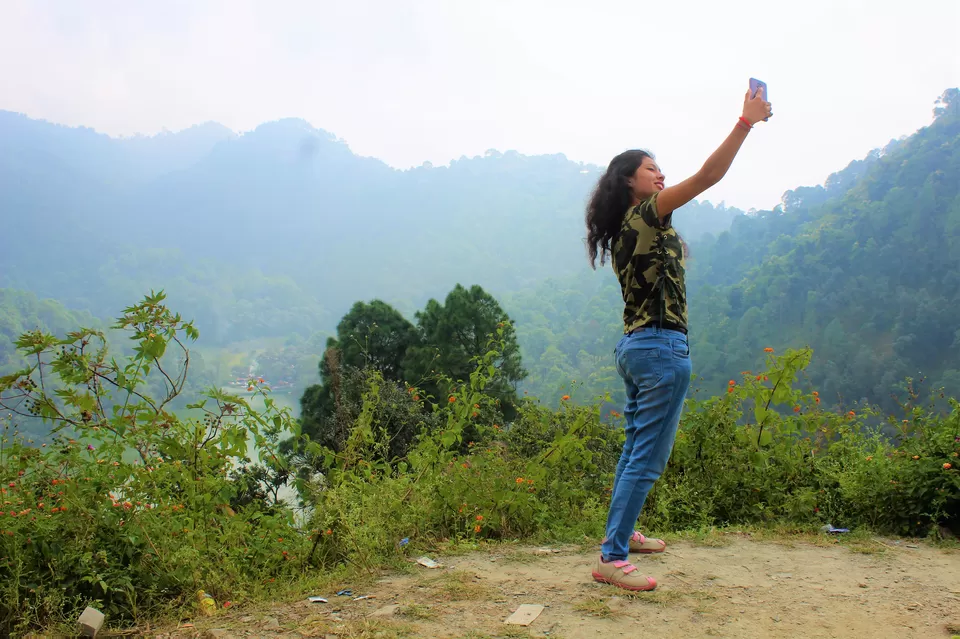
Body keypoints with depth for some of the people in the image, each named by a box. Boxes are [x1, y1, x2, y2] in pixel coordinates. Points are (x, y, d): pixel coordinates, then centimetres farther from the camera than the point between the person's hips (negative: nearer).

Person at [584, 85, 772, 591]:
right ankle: (612, 559, -4)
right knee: (648, 459, -7)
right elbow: (710, 174, -17)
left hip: (633, 346, 10)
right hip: (662, 348, -10)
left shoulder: (623, 231, 15)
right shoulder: (646, 213, -10)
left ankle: (621, 532, 33)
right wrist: (747, 120, -12)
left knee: (636, 448, 20)